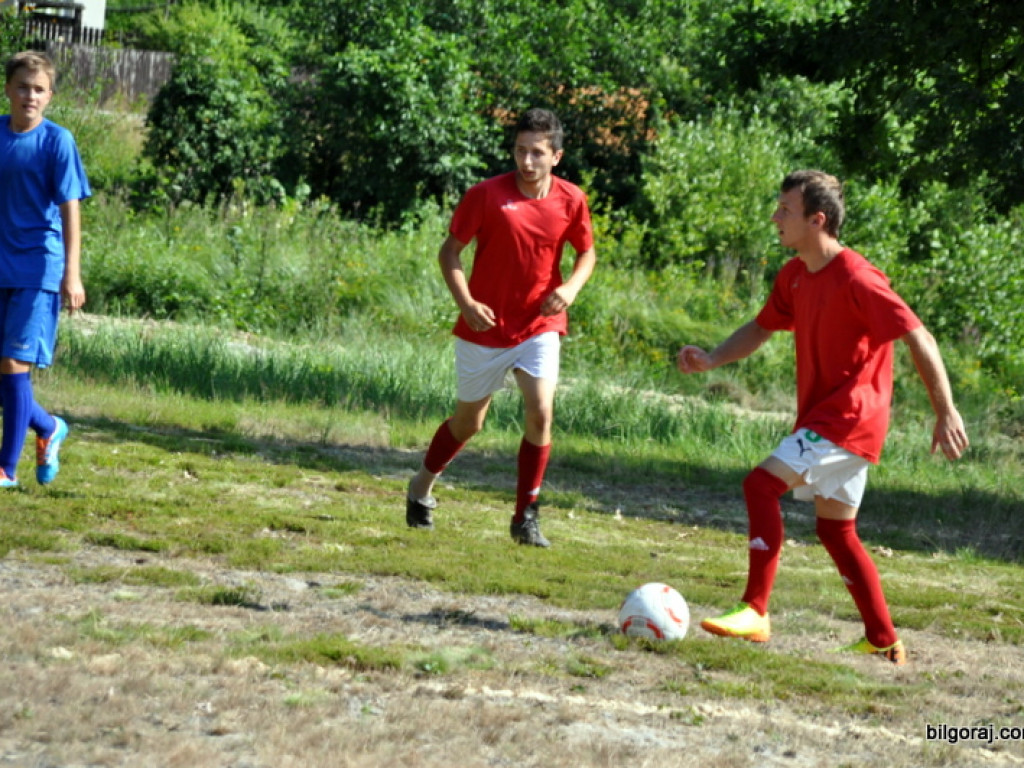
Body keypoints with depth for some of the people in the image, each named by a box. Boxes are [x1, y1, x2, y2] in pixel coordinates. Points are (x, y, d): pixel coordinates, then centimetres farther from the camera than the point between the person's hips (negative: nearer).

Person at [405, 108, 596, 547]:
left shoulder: (571, 201, -5)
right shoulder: (487, 196, -14)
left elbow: (586, 253, 11)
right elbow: (450, 251, -6)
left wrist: (571, 288, -10)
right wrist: (466, 303, -20)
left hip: (539, 326, 1)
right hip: (485, 327, -1)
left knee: (540, 414, -16)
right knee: (469, 421, 12)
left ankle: (526, 516, -3)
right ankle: (421, 488, 38)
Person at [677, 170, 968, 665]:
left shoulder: (856, 280, -19)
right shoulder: (795, 277, 8)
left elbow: (919, 339, -19)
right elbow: (761, 328, 21)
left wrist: (945, 413, -20)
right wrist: (711, 360, 3)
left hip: (849, 415, -10)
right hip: (822, 416, 10)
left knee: (762, 485, -20)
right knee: (835, 530, 13)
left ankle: (754, 612, -20)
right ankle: (884, 641, 18)